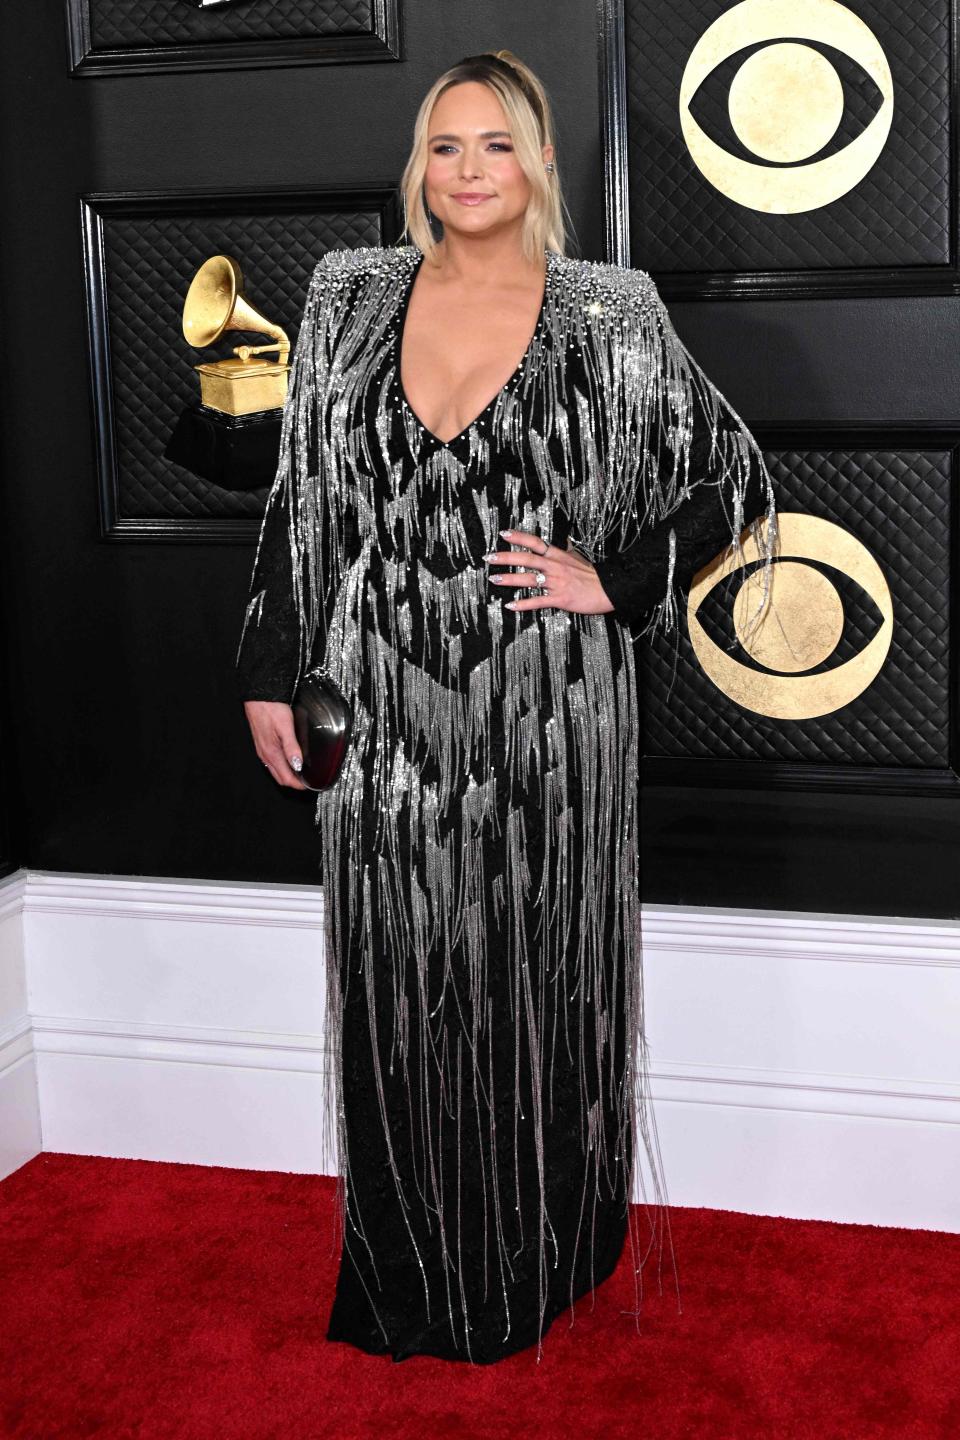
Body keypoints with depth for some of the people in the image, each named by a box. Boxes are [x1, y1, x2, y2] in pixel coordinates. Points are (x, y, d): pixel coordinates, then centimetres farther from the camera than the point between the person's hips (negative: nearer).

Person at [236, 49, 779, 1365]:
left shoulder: (610, 316, -1)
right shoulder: (351, 297, 6)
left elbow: (736, 483, 4)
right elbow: (301, 499, 9)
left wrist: (614, 581, -7)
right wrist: (268, 675, 6)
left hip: (548, 716, -2)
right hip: (386, 713, 2)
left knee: (539, 981, 7)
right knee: (400, 991, 9)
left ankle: (541, 1266, 29)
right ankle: (409, 1272, 28)